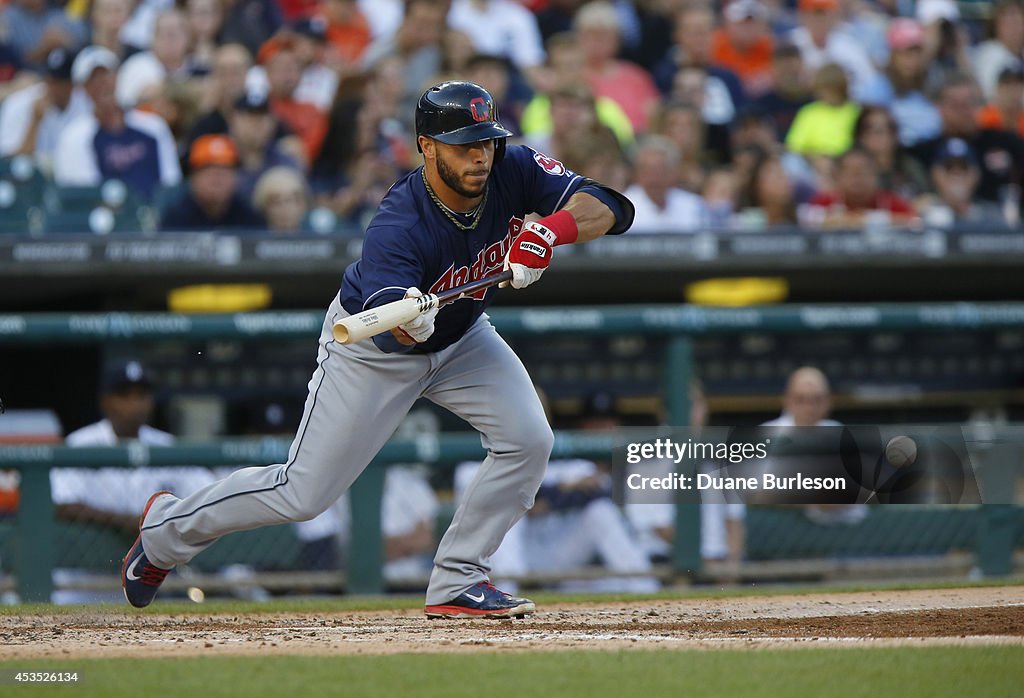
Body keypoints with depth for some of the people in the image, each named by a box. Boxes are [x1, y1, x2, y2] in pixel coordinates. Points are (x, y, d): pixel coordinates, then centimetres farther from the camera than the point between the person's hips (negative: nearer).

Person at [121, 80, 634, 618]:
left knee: (528, 440, -17)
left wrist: (550, 230, -48)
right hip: (370, 347, -5)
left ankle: (456, 583, -3)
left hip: (461, 338, 5)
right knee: (303, 493, -2)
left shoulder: (515, 171, -23)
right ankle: (168, 527, 23)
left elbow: (606, 207, -28)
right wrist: (404, 321, -73)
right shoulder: (396, 226, -38)